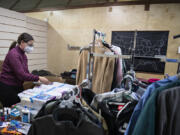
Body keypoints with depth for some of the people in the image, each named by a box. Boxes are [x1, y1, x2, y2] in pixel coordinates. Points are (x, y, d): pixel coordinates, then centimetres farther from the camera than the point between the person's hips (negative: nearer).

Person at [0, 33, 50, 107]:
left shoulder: (23, 55, 5)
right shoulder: (13, 54, -21)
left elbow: (26, 72, 8)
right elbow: (21, 74, -27)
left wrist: (36, 79, -6)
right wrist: (38, 78, -25)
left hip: (18, 86, 8)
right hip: (7, 88, -8)